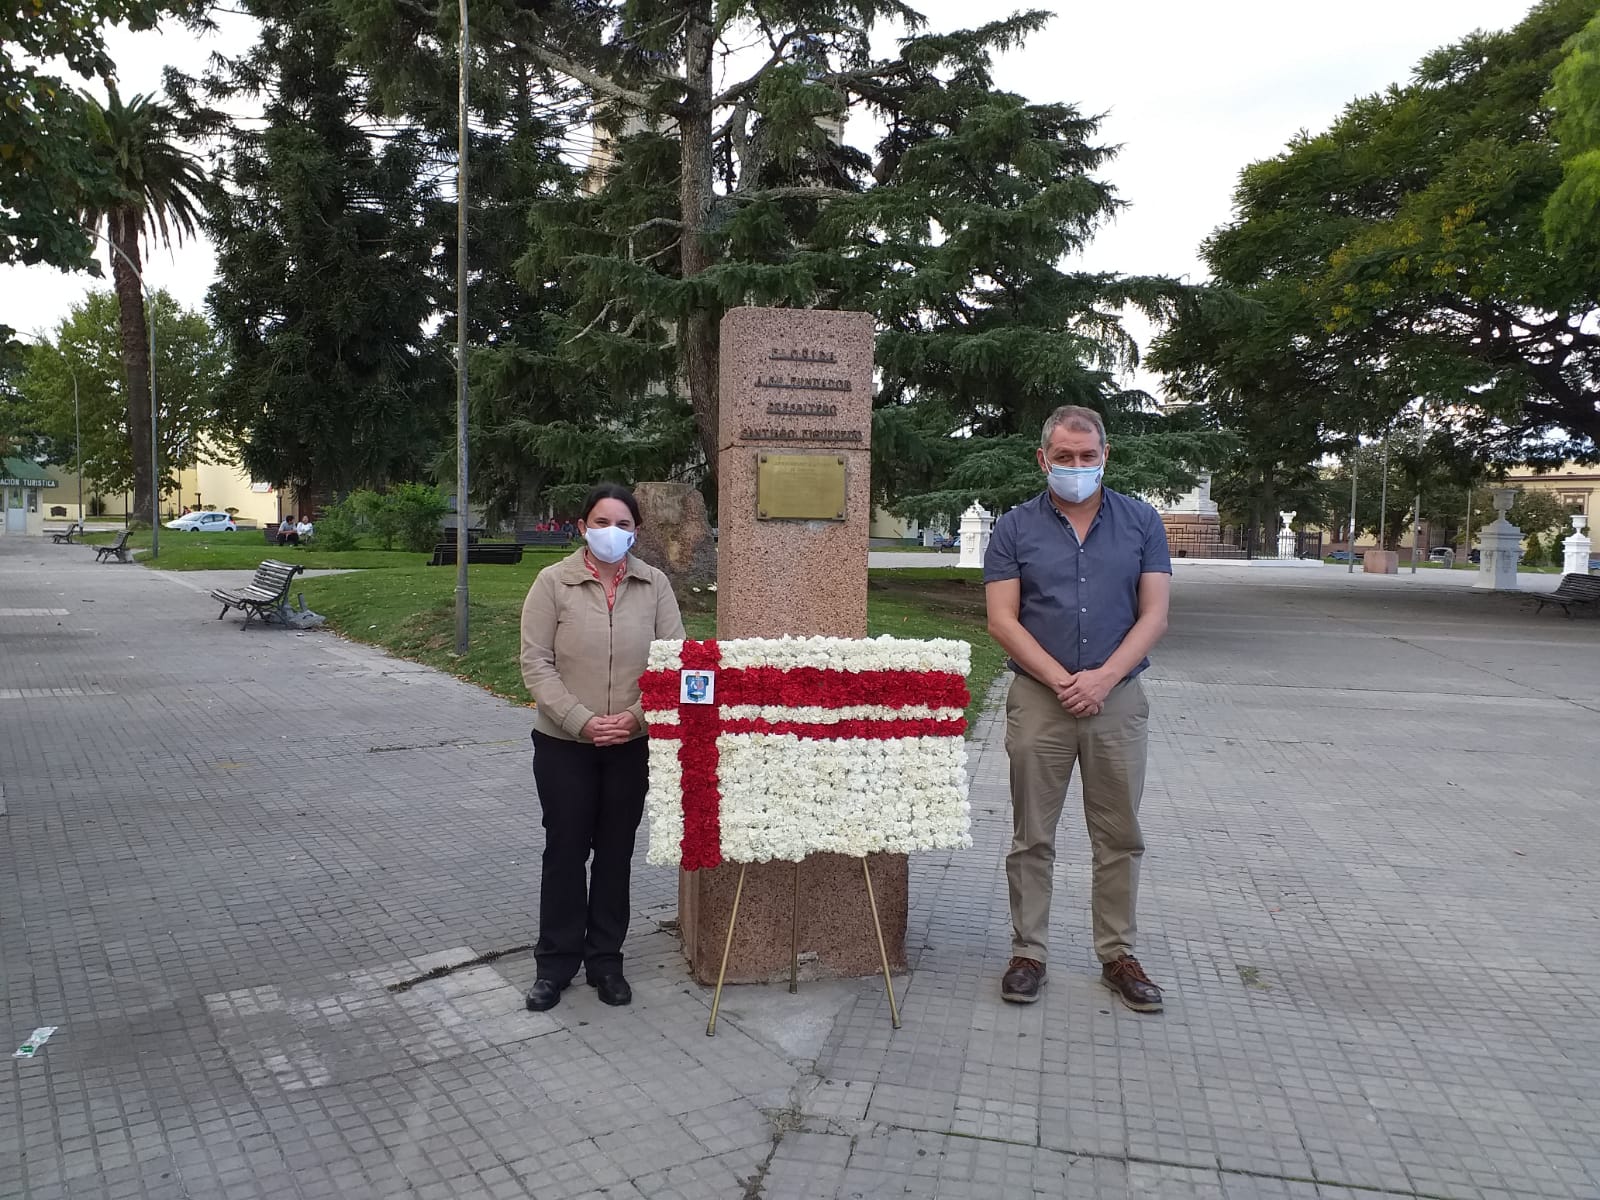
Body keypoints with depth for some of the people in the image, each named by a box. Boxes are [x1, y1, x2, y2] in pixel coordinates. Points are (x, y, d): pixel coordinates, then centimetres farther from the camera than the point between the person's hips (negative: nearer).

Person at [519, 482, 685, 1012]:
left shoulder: (654, 584, 0)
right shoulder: (553, 582, -6)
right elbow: (536, 663, -9)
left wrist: (637, 715, -15)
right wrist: (581, 721, -17)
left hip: (633, 744, 2)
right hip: (563, 743, -2)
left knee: (616, 851, 12)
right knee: (565, 850, 8)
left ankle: (605, 959, 26)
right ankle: (555, 961, 23)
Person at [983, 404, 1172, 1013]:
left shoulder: (1141, 522, 5)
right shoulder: (1015, 527, 2)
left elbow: (1154, 615, 0)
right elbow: (1002, 620, -4)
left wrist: (1102, 678, -13)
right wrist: (1062, 681, -13)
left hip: (1117, 699, 1)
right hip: (1038, 699, -1)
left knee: (1120, 837, 9)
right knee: (1032, 838, 6)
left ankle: (1118, 955, 23)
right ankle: (1028, 952, 19)